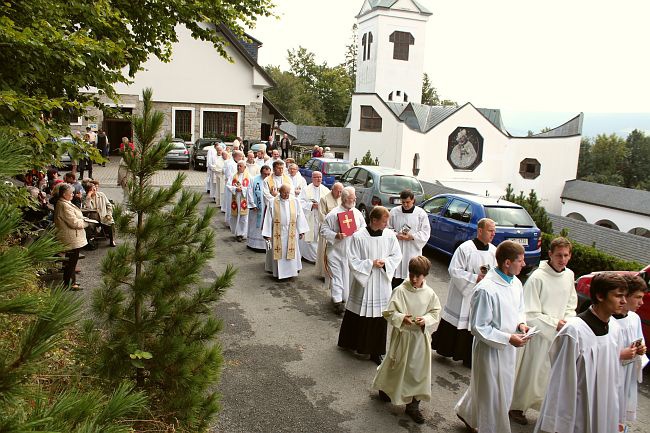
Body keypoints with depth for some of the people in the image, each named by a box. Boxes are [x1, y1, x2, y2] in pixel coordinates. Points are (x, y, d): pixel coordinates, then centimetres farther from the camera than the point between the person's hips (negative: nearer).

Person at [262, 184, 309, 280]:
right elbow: (268, 218, -3)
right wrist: (267, 233, -6)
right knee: (279, 253, 5)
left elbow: (299, 216, 4)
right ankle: (279, 273, 17)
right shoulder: (273, 202, -4)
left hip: (291, 232, 1)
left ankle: (291, 271, 22)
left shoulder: (295, 201, 0)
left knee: (291, 252, 8)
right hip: (278, 232, -1)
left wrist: (301, 231, 1)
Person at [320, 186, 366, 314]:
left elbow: (364, 227, 16)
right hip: (336, 250, -5)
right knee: (336, 275, -2)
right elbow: (324, 230, -7)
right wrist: (335, 235, -21)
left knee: (349, 275, 12)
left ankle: (345, 298, 27)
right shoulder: (333, 213, -9)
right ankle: (337, 300, 2)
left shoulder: (357, 213, 6)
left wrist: (360, 232, -6)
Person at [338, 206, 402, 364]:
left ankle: (376, 352, 21)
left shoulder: (390, 235, -4)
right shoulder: (358, 237, -14)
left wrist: (385, 262, -13)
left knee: (379, 318, 7)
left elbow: (397, 256, 5)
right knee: (358, 317, 12)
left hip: (382, 284, 3)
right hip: (363, 283, -3)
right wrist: (371, 263, -18)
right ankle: (350, 342, 36)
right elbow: (352, 260, -10)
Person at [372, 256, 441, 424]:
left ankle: (413, 404, 22)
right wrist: (402, 318, -26)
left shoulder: (430, 294, -6)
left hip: (421, 337, 2)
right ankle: (384, 387, 43)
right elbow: (389, 313, -10)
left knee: (418, 369, 8)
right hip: (402, 335, -2)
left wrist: (425, 320, -16)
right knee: (397, 366, 14)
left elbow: (436, 313, 2)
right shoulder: (400, 290, -14)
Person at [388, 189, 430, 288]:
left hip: (413, 251, -1)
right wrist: (396, 235, -12)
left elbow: (425, 233, -1)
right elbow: (388, 228, 7)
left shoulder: (421, 213, -3)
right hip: (397, 250, 1)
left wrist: (412, 236, -15)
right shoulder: (394, 211, 1)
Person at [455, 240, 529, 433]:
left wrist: (520, 323, -5)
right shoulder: (486, 290, -27)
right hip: (491, 349, -8)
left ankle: (466, 412, 49)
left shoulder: (516, 283, -2)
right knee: (493, 396, 9)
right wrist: (508, 338, -23)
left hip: (508, 348, 8)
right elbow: (478, 327, -21)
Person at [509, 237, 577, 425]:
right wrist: (555, 323, -18)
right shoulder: (537, 278, -20)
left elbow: (571, 305, 15)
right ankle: (516, 407, 28)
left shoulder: (569, 275, 2)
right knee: (529, 374, 8)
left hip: (558, 335, 6)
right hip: (538, 334, -6)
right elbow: (530, 314, -18)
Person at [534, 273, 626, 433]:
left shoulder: (615, 328, -1)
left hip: (605, 414, 6)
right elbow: (561, 382, -18)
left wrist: (615, 418, 14)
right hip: (576, 417, -6)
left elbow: (614, 375, 9)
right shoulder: (574, 331, -23)